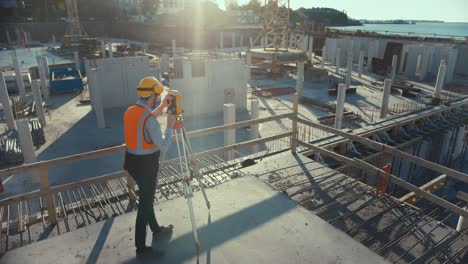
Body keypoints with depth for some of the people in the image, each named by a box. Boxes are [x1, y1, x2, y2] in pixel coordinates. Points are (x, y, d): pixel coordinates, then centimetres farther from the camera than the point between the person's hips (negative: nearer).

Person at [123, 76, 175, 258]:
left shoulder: (130, 111, 3)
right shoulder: (149, 118, -23)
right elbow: (163, 146, -23)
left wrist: (161, 108, 21)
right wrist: (170, 126, -11)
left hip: (132, 162, 9)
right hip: (146, 165, -9)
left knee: (147, 198, 23)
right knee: (145, 203, 4)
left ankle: (156, 229, 43)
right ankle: (141, 248, 16)